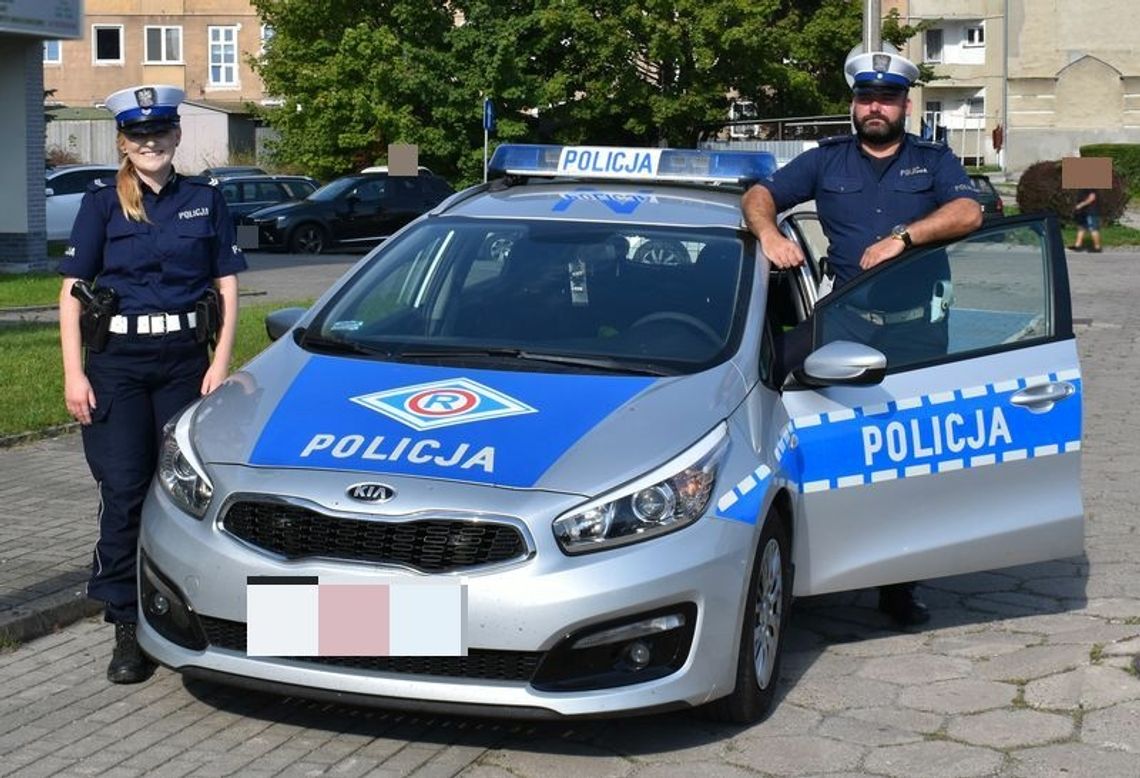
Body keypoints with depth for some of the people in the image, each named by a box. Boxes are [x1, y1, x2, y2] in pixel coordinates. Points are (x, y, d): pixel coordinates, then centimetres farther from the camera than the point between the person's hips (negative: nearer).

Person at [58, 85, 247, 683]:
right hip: (116, 361, -1)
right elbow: (71, 291, 1)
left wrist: (221, 361, -1)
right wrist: (73, 374, -7)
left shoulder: (204, 201, 7)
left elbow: (227, 284, 9)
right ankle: (127, 628, 0)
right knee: (124, 492, -5)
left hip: (185, 358, 2)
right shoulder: (103, 203, 3)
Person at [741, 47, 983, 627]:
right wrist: (769, 234, -13)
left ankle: (899, 585, 8)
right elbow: (759, 196, 10)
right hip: (848, 319, 1)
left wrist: (902, 237, -18)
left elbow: (967, 213, -5)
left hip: (919, 328, -1)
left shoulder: (934, 161, 13)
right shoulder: (827, 161, 15)